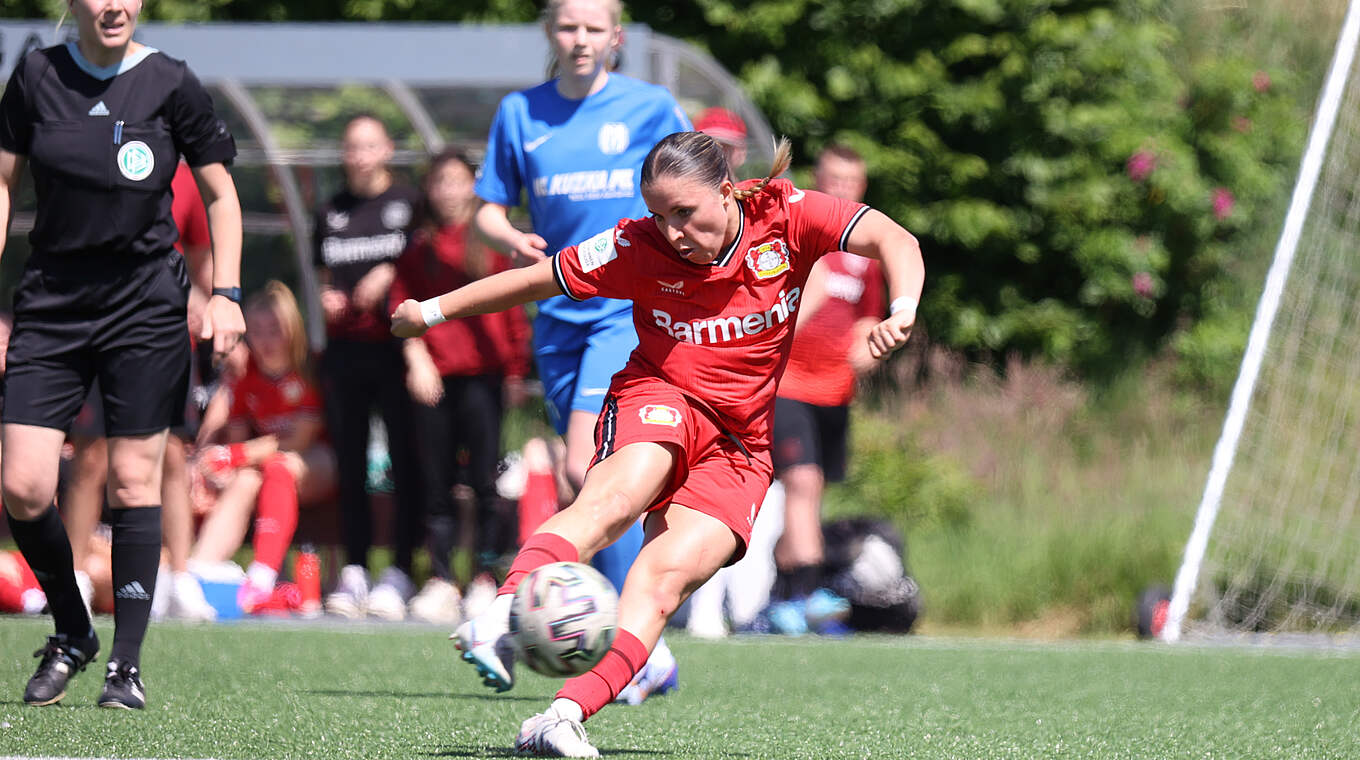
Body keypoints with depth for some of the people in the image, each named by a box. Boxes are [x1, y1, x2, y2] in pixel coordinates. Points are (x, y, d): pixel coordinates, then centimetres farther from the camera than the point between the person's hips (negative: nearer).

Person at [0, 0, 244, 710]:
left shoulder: (172, 84, -3)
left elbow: (220, 195, 6)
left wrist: (225, 293, -4)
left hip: (146, 305, -2)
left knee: (134, 480, -3)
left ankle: (126, 664, 7)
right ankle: (71, 635, 16)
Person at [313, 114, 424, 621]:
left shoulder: (409, 203, 2)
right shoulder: (331, 213, 16)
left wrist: (391, 277, -13)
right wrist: (327, 298, 4)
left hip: (394, 346, -4)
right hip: (344, 349, 4)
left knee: (405, 460, -6)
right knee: (349, 461, 5)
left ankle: (400, 571, -5)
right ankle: (354, 570, 9)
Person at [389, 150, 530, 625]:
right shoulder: (419, 248, 12)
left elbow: (513, 308, 5)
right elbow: (403, 305, 10)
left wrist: (516, 370, 1)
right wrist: (417, 358, -3)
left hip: (482, 372, -3)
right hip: (433, 375, 3)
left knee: (484, 479, -7)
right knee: (437, 483, 3)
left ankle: (486, 579, -3)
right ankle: (440, 582, 5)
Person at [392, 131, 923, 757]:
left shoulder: (788, 217, -6)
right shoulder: (638, 248, -6)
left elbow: (895, 242, -14)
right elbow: (535, 280, 4)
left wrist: (903, 309, -34)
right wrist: (433, 310, 9)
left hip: (736, 450, 2)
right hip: (659, 401, -1)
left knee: (667, 574, -22)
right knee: (616, 495, -36)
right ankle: (502, 618, -55)